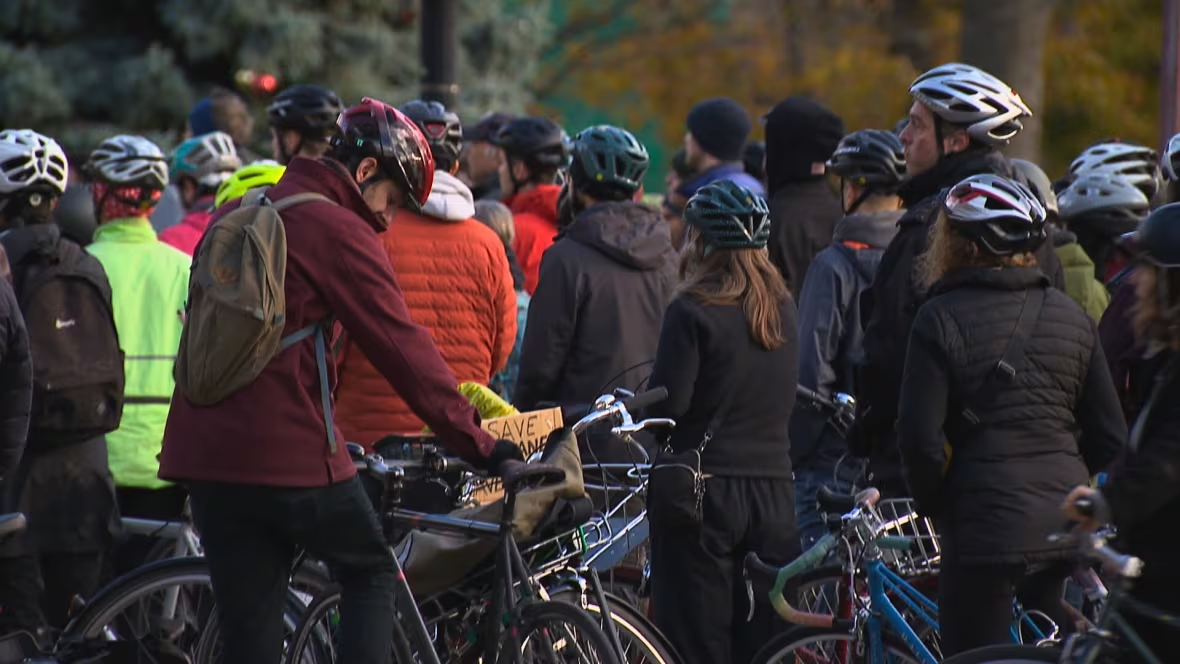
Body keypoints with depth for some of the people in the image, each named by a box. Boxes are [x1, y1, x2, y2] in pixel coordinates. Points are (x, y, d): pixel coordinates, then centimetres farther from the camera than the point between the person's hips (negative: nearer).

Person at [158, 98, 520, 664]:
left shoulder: (235, 215, 17)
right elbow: (402, 348, -13)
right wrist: (476, 442, -12)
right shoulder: (339, 232, -9)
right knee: (372, 575, 12)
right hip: (291, 453, -7)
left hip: (206, 449, 7)